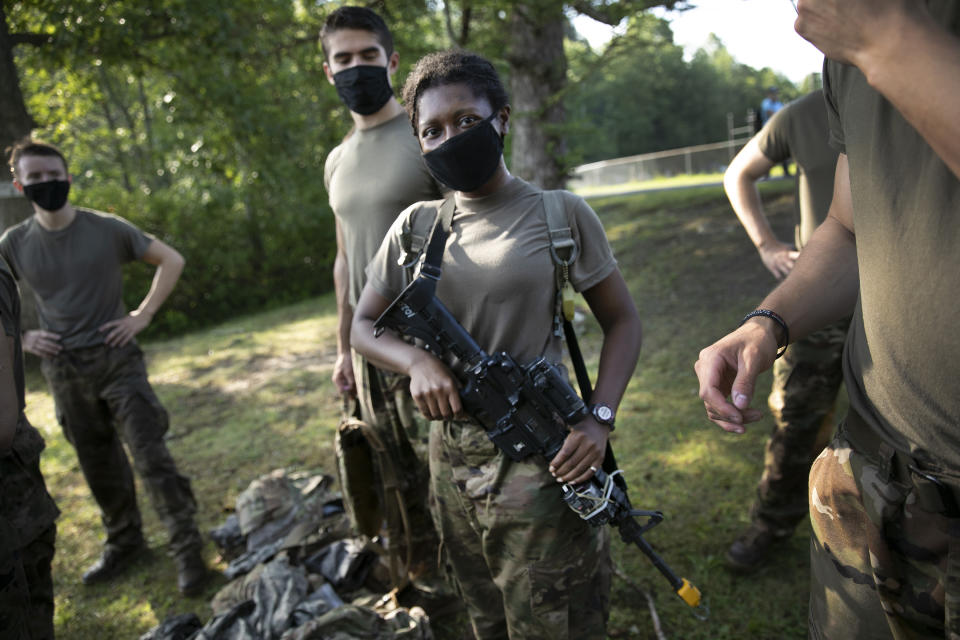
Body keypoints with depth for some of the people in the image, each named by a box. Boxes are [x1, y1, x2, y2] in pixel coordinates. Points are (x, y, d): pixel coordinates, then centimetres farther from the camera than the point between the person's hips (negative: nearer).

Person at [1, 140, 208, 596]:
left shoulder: (108, 230, -7)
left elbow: (171, 260, 1)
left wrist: (143, 315, -6)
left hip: (117, 359, -3)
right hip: (64, 372, 3)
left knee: (151, 457, -7)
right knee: (99, 467, 14)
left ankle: (186, 549, 3)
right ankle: (123, 542, 32)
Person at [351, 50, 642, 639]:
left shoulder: (560, 214, -6)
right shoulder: (417, 225, 3)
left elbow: (621, 320, 0)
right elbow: (364, 326, 8)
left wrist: (600, 418, -15)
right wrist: (416, 361, -14)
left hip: (541, 464, -4)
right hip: (453, 462, 4)